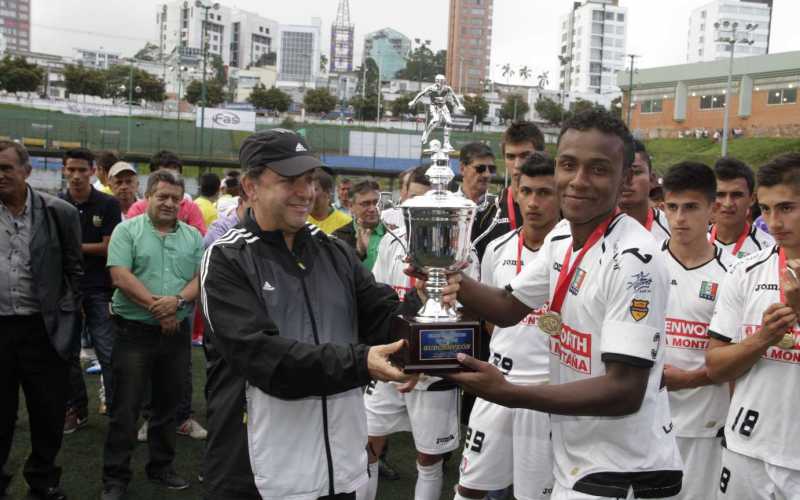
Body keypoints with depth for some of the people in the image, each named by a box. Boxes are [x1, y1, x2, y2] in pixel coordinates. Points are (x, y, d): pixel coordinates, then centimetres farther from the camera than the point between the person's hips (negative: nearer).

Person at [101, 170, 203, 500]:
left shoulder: (193, 237, 9)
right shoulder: (127, 230, -1)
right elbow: (120, 276, -12)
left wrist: (177, 300, -17)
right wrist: (156, 306, -17)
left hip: (177, 332, 4)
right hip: (134, 330, -3)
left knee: (168, 404, 14)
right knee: (126, 407, 1)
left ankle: (161, 467, 28)